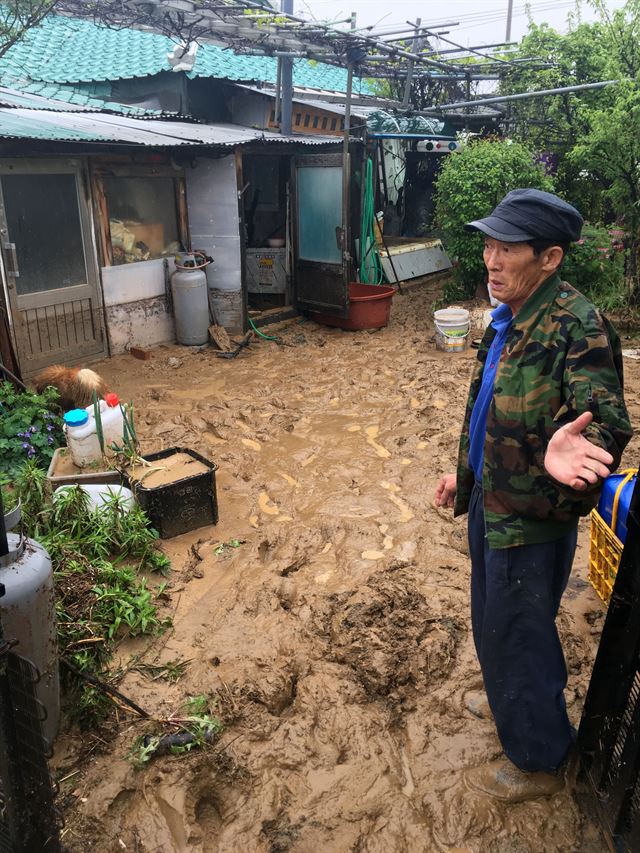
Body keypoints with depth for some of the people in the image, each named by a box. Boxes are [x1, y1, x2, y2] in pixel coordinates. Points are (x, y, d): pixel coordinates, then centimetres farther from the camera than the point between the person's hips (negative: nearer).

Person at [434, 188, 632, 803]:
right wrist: (464, 471, 17)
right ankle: (510, 694, 56)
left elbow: (607, 420, -31)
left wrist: (572, 451, -53)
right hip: (492, 500, 9)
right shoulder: (508, 318, 4)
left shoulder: (577, 327, -24)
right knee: (492, 619, 27)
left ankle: (539, 760, 34)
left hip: (532, 517, -9)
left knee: (514, 634, 9)